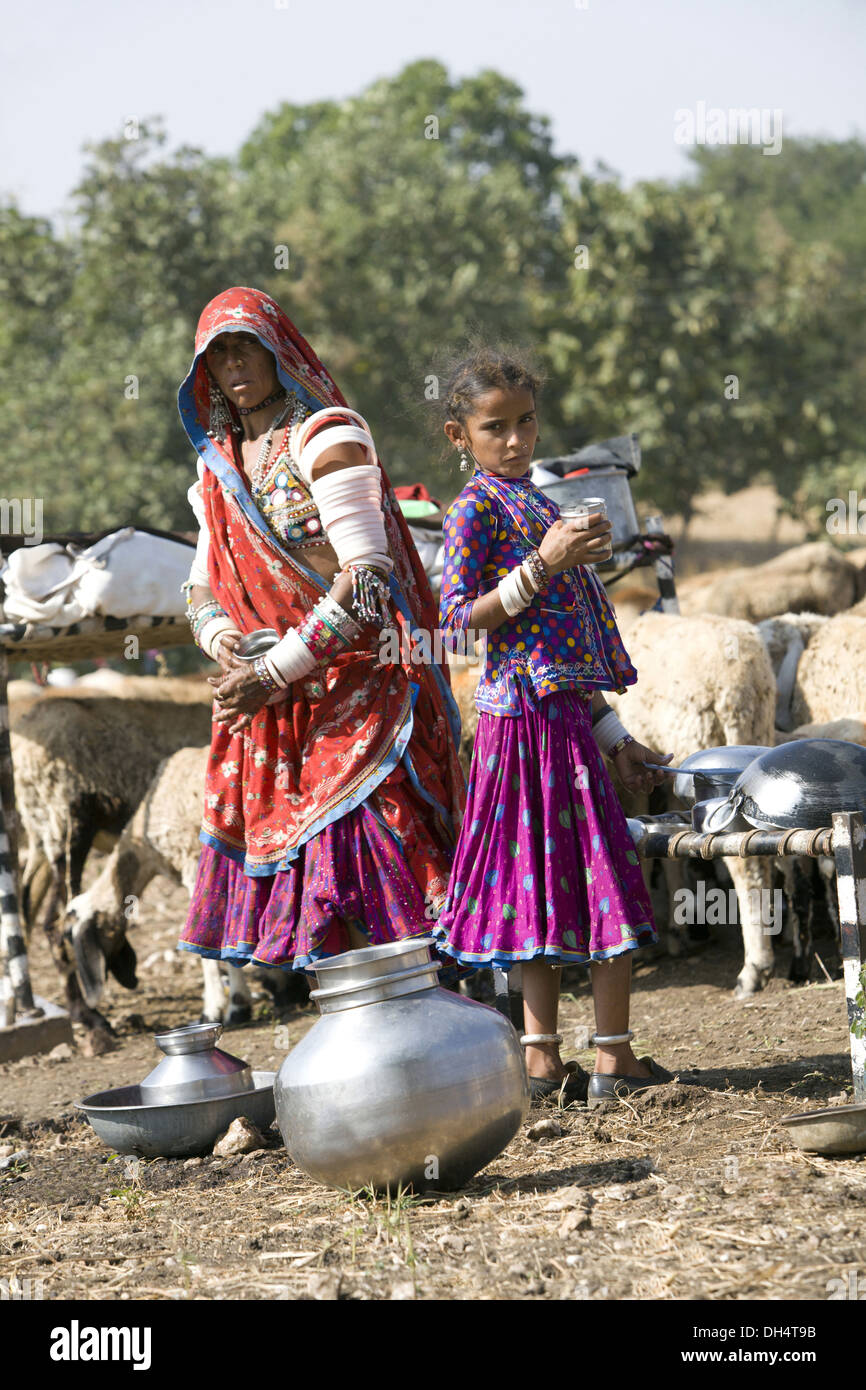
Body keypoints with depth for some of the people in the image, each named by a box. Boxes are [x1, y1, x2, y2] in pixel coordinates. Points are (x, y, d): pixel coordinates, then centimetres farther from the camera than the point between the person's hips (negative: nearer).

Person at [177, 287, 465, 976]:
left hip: (357, 686, -7)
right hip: (268, 710, 7)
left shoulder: (326, 438, -10)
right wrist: (223, 642, -4)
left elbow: (367, 579, -18)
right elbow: (206, 586, 20)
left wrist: (274, 672, -18)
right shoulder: (219, 463, 14)